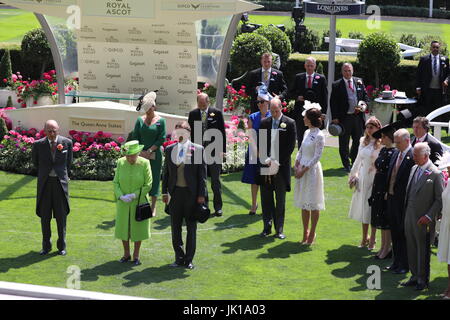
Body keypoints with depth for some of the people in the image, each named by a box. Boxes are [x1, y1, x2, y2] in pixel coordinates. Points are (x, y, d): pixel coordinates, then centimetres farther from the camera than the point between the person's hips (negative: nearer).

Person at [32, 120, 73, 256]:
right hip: (45, 183, 1)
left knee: (61, 216, 4)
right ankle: (46, 246, 17)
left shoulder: (67, 142, -5)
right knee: (44, 216, 5)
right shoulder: (38, 145, -5)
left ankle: (62, 246, 16)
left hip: (60, 182, -1)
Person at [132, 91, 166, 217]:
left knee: (154, 178, 1)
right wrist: (140, 151, -7)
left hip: (155, 154, -3)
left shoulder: (160, 121, -2)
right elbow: (135, 137, 5)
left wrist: (150, 150, -12)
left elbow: (162, 139, -6)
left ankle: (153, 206, 9)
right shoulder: (140, 120, 6)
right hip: (141, 154, 3)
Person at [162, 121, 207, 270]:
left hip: (191, 194, -3)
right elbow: (166, 172, 11)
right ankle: (179, 258, 18)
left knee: (191, 227, 6)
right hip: (175, 193, 3)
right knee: (175, 227, 7)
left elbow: (202, 174, -3)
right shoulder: (169, 150, 7)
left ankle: (189, 260, 14)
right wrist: (165, 192, 6)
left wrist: (201, 195, -7)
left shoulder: (198, 150, -3)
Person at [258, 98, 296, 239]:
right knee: (266, 197, 4)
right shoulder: (264, 123, 8)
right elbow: (260, 144, 8)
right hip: (265, 166, 3)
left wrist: (277, 162, -11)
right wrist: (266, 160, -7)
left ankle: (279, 229, 9)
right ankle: (267, 226, 13)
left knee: (280, 199, 4)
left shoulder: (289, 123, -2)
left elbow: (291, 146, -6)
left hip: (281, 166, -3)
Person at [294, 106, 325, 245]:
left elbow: (317, 156, -16)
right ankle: (305, 231, 20)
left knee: (313, 203, 0)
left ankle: (312, 233, 9)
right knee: (303, 202, 12)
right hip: (301, 169, 8)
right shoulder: (307, 132, 9)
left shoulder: (319, 136, -14)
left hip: (312, 170, -8)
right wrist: (296, 165, 1)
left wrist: (304, 170, -16)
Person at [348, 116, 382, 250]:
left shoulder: (381, 144, -11)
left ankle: (372, 239, 12)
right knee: (363, 208, 11)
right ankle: (364, 238, 21)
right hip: (362, 178, 6)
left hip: (374, 179, -6)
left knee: (372, 209, 1)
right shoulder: (363, 142, 8)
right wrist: (353, 176, 13)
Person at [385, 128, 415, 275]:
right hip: (392, 198, 8)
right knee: (395, 232, 17)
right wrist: (387, 192, 10)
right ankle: (396, 262, 29)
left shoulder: (413, 156, -18)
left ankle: (405, 265, 14)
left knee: (404, 234, 3)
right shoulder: (395, 154, 8)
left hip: (404, 201, -8)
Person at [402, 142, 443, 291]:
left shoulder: (435, 174, -15)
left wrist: (429, 216, -17)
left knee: (423, 249, 5)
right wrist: (406, 210, 9)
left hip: (423, 219, -7)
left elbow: (440, 199, -13)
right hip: (409, 215, 7)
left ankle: (423, 280, 18)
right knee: (411, 247, 14)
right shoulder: (414, 168, 7)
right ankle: (415, 276, 27)